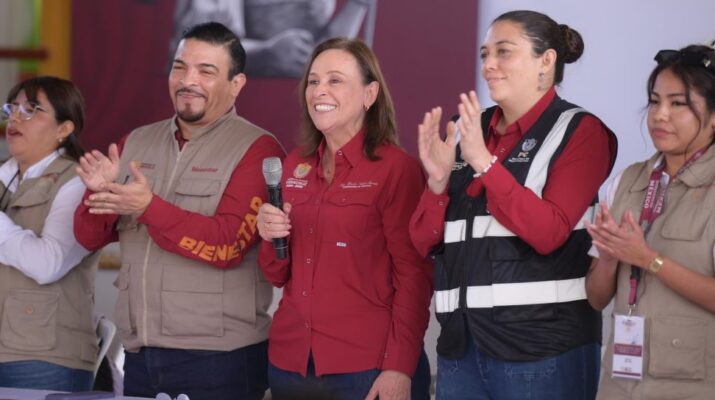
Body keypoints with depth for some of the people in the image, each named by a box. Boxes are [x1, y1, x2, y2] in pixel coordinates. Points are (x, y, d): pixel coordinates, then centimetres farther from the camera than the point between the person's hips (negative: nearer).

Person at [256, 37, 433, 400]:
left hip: (368, 369, -5)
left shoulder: (396, 168, -8)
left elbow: (414, 276, -9)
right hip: (290, 363, 6)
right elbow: (279, 275, 14)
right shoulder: (294, 166, 8)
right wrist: (272, 239, -6)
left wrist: (400, 368, -16)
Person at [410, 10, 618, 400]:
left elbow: (548, 233, -15)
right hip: (461, 343, 5)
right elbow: (424, 242, 9)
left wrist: (484, 162, -19)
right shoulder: (466, 131, 12)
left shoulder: (579, 131, -2)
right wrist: (438, 179, -8)